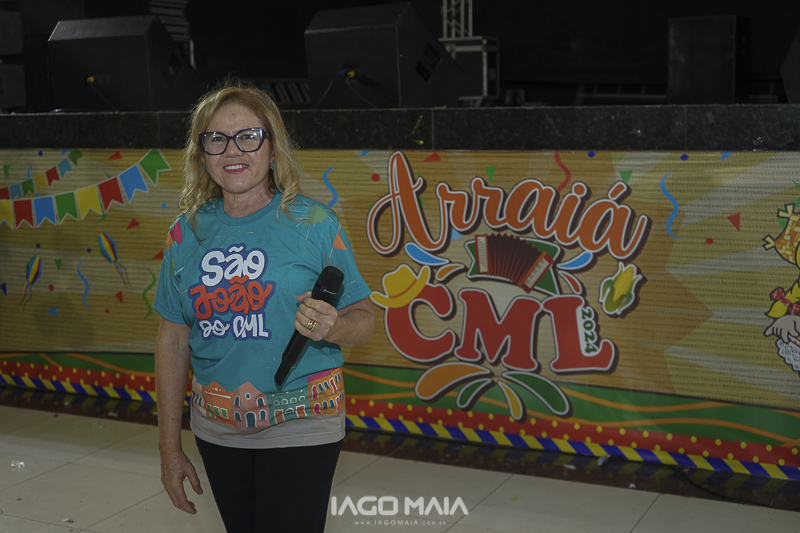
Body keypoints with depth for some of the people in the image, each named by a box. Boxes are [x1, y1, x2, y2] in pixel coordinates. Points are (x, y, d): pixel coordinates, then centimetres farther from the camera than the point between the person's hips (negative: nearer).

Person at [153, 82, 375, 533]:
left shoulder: (313, 222, -9)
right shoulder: (188, 232, 1)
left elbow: (364, 319, -4)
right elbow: (173, 342, 6)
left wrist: (330, 328, -28)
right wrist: (170, 447, 8)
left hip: (299, 430, -4)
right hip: (216, 432, 4)